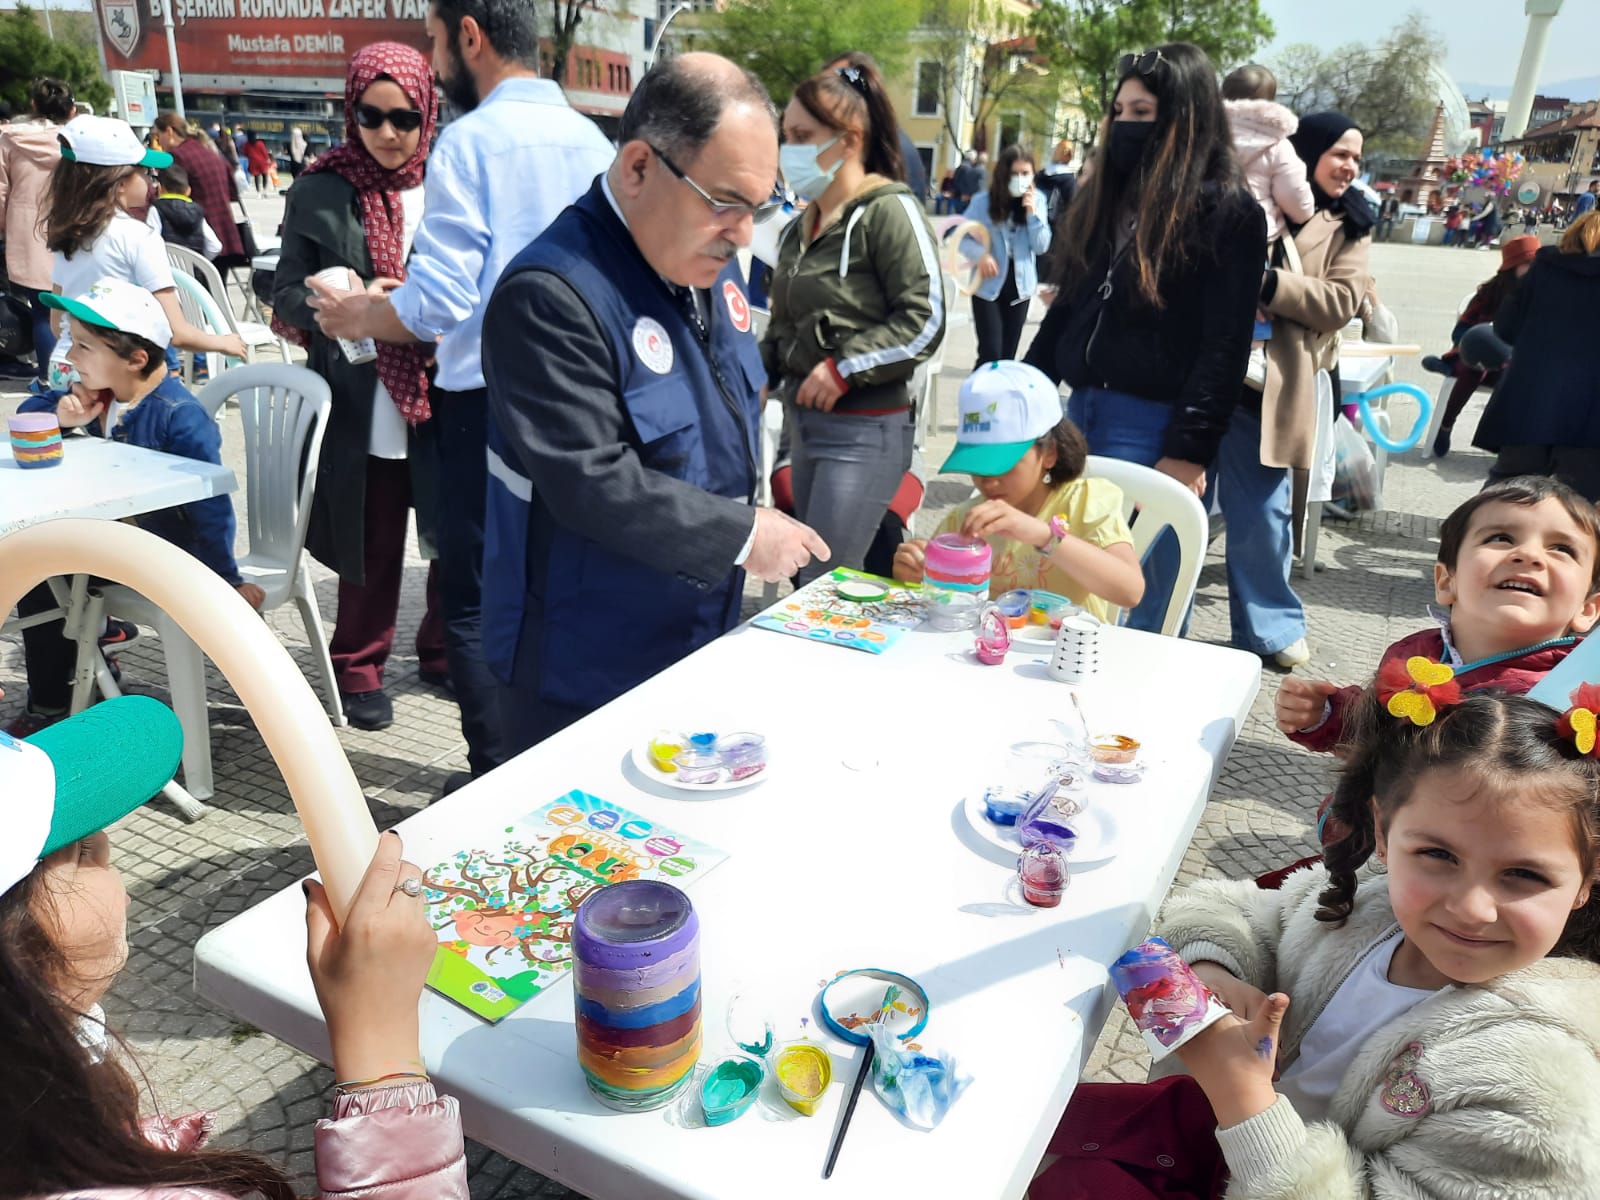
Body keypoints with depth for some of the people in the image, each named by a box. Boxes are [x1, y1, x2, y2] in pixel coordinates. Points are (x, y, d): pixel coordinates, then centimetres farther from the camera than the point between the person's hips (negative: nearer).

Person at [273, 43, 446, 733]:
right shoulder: (319, 193, 3)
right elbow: (288, 295, 4)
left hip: (448, 399, 1)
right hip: (361, 404, -1)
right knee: (372, 546, 7)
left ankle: (442, 652, 30)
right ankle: (359, 666, 27)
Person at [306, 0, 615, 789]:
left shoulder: (471, 140, -12)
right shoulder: (590, 140, 7)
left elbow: (436, 305, -19)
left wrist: (356, 316, 3)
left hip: (488, 404, -6)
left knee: (476, 604, 6)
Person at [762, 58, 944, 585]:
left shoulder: (888, 211, -11)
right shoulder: (800, 227, 15)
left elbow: (925, 320, -17)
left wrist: (842, 370, -18)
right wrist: (761, 370, 7)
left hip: (866, 429, -9)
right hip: (804, 420, 9)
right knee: (807, 579, 15)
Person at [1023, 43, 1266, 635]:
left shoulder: (1226, 211, -5)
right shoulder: (1108, 194, 15)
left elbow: (1224, 344, -11)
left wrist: (1190, 449, -17)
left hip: (1154, 423, -7)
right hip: (1081, 409, 7)